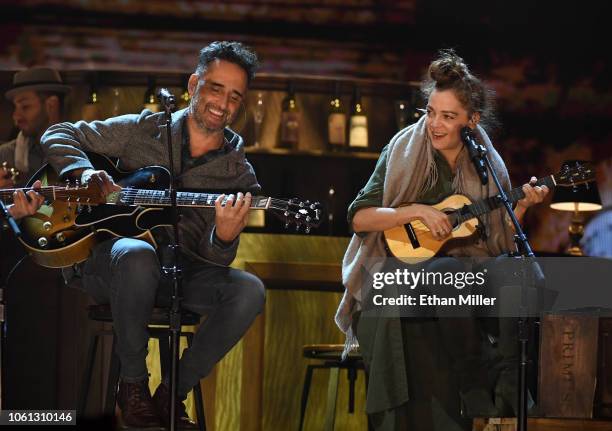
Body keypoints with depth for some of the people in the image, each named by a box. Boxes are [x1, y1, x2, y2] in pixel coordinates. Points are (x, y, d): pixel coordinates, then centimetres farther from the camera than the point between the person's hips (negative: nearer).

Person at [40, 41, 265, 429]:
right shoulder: (143, 131, 3)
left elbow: (214, 261, -5)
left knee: (249, 291, -26)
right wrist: (86, 173, -14)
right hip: (108, 262, -2)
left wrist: (225, 237, -30)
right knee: (137, 254, -39)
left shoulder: (238, 174, 4)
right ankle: (133, 384, -20)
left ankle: (173, 393, -11)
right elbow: (59, 136, 7)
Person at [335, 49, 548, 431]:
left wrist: (521, 207, -4)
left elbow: (499, 242, 12)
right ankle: (472, 384, -24)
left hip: (465, 268, 3)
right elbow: (358, 218, -3)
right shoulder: (404, 151, 2)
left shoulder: (487, 167, 8)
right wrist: (417, 211, -14)